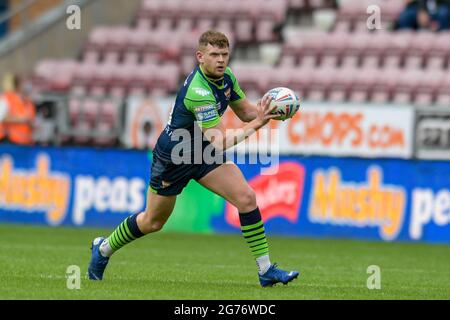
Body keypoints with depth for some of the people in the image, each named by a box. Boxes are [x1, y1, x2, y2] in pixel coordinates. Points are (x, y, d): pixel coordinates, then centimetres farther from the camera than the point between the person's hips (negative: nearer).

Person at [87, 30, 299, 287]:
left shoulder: (225, 75, -7)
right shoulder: (199, 92, -34)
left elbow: (245, 111, 4)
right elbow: (220, 142, -34)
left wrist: (265, 110, -17)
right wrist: (255, 125, -36)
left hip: (204, 153, 7)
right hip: (173, 157, -7)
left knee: (246, 198, -13)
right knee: (153, 222, 12)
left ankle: (266, 270, -10)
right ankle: (104, 249, 38)